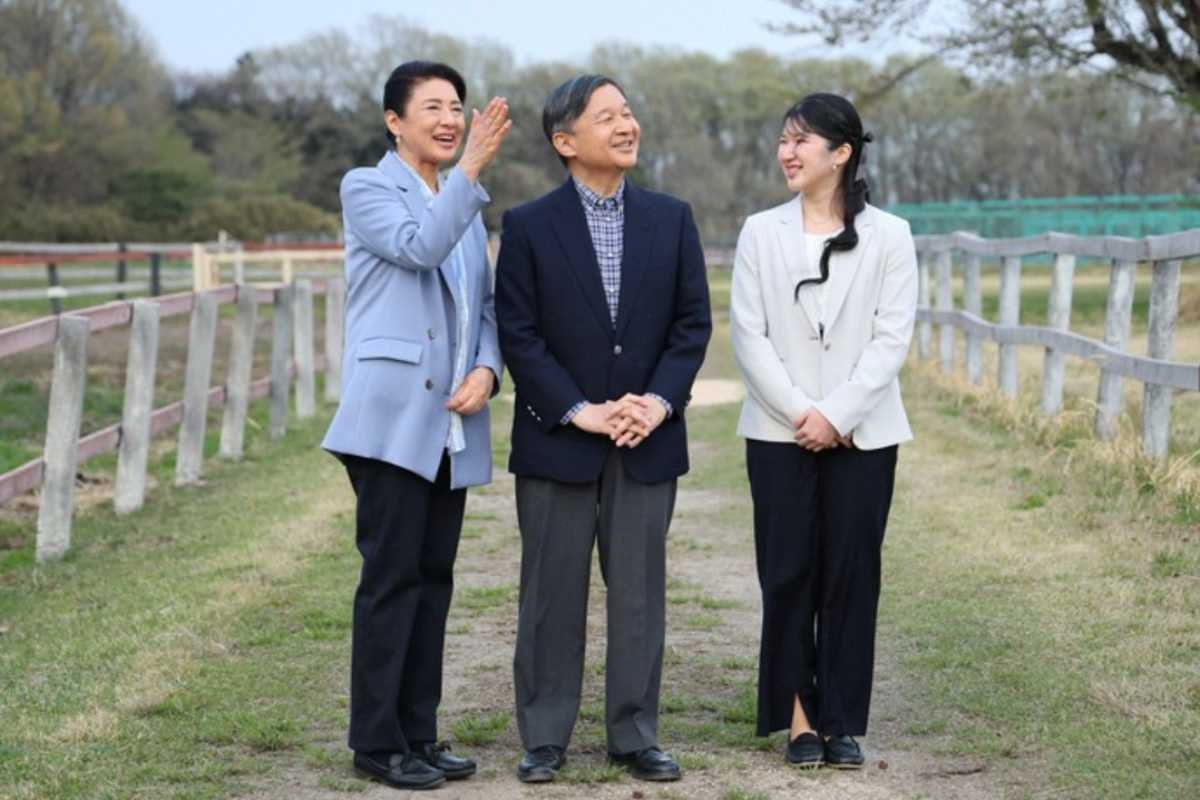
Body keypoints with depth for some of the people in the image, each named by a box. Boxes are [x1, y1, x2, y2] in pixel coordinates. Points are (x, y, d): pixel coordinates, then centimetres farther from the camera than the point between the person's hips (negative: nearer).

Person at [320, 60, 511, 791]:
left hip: (452, 422, 7)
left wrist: (486, 369, -2)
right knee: (391, 579, -5)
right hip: (393, 418, -7)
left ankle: (419, 731, 15)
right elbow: (419, 246, -19)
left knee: (433, 580, 9)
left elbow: (486, 304, 16)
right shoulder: (366, 188, -1)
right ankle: (378, 741, 1)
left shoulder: (465, 204, 18)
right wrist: (473, 168, -26)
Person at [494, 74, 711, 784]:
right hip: (557, 438, -2)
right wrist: (580, 411, -13)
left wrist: (659, 401, -10)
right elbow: (519, 336, -6)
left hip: (648, 440, 2)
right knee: (553, 594, 5)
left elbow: (693, 324, 4)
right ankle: (545, 738, 14)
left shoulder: (672, 219, 6)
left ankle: (635, 734, 16)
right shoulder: (528, 227, -2)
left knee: (640, 591, 6)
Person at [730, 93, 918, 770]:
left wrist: (836, 415, -12)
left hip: (862, 434, 0)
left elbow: (892, 338, -4)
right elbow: (749, 335, -1)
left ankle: (843, 721, 12)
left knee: (852, 574, 3)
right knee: (788, 573, 1)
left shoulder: (889, 236, 0)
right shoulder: (762, 233, 3)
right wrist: (799, 412, -11)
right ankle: (797, 716, 11)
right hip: (780, 432, 1)